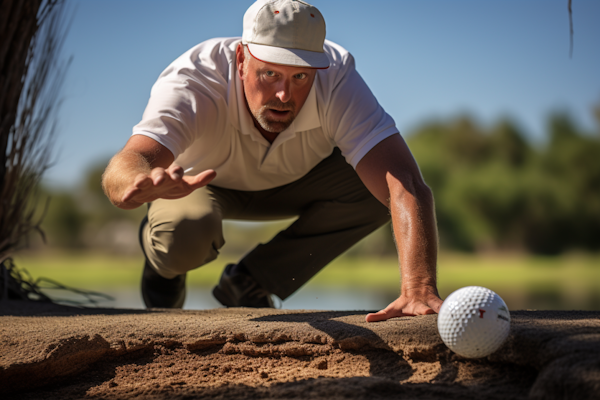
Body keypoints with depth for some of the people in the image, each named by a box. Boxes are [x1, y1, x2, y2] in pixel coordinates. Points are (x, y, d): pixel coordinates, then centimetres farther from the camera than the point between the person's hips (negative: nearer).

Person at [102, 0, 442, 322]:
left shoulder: (337, 80, -35)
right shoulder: (192, 84, -38)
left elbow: (407, 184, -46)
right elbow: (122, 169, -55)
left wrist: (419, 289, -61)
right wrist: (144, 180, -81)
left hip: (294, 183, 3)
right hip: (198, 181, -2)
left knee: (375, 187, -27)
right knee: (185, 233, -37)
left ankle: (249, 284, -7)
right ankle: (166, 260, 4)